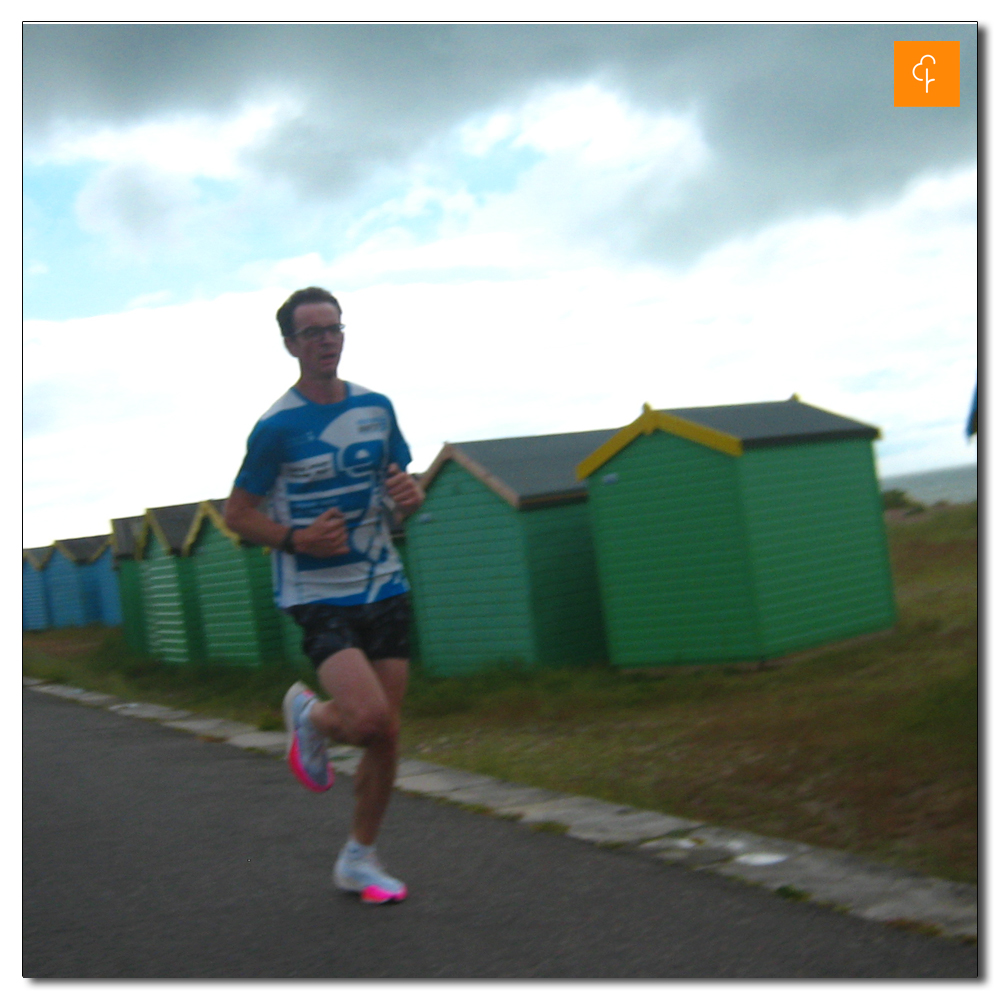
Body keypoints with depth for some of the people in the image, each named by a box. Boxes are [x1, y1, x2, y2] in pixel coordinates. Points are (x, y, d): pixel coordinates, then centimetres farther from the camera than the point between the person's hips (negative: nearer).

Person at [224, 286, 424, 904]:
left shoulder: (376, 407, 6)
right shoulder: (278, 426, -8)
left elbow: (402, 484, 16)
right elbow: (239, 513, -2)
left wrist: (411, 495, -8)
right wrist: (297, 539, -19)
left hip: (384, 588, 5)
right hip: (318, 594, -5)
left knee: (387, 734, 6)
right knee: (369, 718, -22)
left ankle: (360, 859, 24)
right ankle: (308, 716, 14)